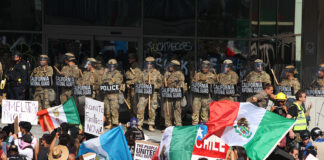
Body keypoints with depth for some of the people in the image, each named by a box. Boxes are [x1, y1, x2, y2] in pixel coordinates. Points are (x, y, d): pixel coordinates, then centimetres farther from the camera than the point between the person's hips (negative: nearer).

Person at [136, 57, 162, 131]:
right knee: (140, 109, -5)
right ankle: (139, 124, 1)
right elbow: (139, 82, 12)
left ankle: (151, 125, 9)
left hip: (153, 94, -1)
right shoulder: (143, 73, 12)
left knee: (152, 110, 0)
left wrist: (153, 85, -13)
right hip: (143, 93, 1)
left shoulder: (157, 73, 6)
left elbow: (160, 83, 3)